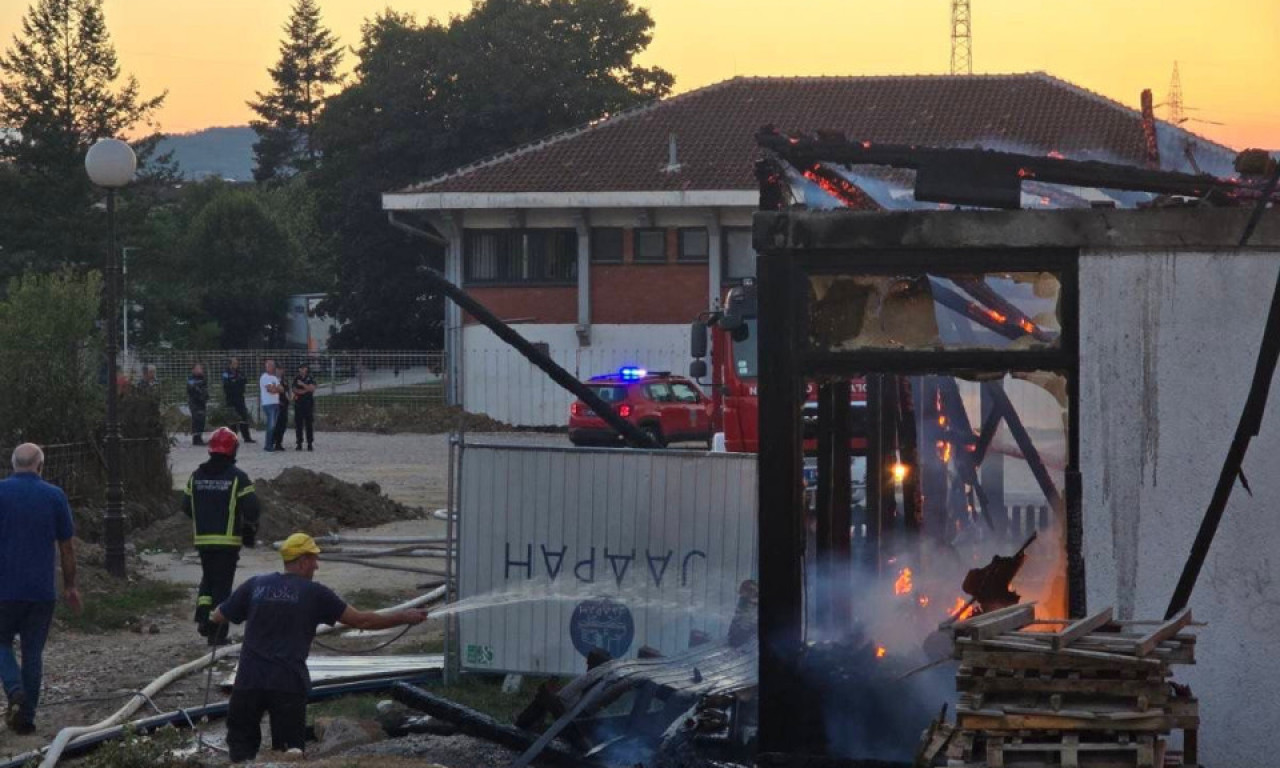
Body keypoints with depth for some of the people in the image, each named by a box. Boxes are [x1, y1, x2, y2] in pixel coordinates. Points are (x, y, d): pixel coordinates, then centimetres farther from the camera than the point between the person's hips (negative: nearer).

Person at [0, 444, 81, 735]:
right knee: (33, 652, 10)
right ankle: (26, 717, 10)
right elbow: (66, 547, 4)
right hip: (42, 590, 1)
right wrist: (69, 586, 14)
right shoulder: (55, 496, 0)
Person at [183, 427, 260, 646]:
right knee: (222, 584, 2)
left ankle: (203, 616, 4)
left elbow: (186, 507, 10)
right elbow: (252, 508, -13)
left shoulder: (196, 476, 5)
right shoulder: (237, 477, -9)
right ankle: (218, 633, 3)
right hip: (228, 540, -4)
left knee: (208, 578, 22)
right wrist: (250, 527, 7)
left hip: (202, 539, 4)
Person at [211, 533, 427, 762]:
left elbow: (219, 617, 17)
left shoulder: (255, 585, 8)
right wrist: (405, 617, 11)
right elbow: (361, 620, 1)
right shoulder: (314, 593, 1)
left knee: (241, 746, 13)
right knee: (289, 751, 7)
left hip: (249, 681, 2)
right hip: (289, 683, -2)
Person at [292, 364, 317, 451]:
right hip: (298, 404, 2)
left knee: (309, 424, -4)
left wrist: (302, 384, -20)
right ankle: (299, 444, 4)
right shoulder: (296, 379, 10)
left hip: (309, 404, -2)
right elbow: (295, 390, -1)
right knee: (298, 425, 0)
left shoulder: (311, 379, 4)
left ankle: (310, 444, 0)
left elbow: (312, 388, -12)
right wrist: (305, 390, -11)